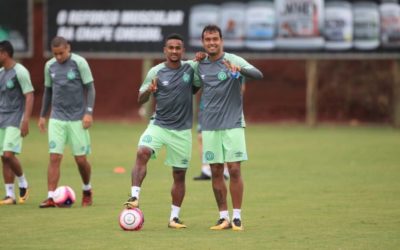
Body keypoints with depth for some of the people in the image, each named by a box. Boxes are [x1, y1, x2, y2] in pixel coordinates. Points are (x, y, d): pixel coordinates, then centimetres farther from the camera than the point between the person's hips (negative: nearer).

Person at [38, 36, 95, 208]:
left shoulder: (79, 63, -6)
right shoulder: (50, 66, 6)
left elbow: (90, 88, -5)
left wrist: (89, 112, -14)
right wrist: (42, 115, 16)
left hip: (77, 119, -3)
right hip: (57, 118, 3)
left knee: (80, 159, 1)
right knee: (54, 157, -8)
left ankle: (87, 191, 25)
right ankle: (51, 197, -9)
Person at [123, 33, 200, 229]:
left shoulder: (191, 68, -1)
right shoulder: (156, 72, -2)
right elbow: (141, 99, 2)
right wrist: (149, 91, -24)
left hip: (182, 130, 1)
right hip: (159, 125, -1)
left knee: (179, 174, 5)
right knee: (142, 153, -28)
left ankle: (174, 218, 15)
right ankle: (134, 197, -30)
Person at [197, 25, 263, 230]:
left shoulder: (232, 61, -5)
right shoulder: (200, 66, 9)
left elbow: (258, 75, -21)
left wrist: (239, 70, -38)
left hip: (233, 124, -4)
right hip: (210, 127, 4)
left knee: (234, 170, -6)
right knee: (216, 172, 3)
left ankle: (237, 217, 1)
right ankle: (223, 217, 9)